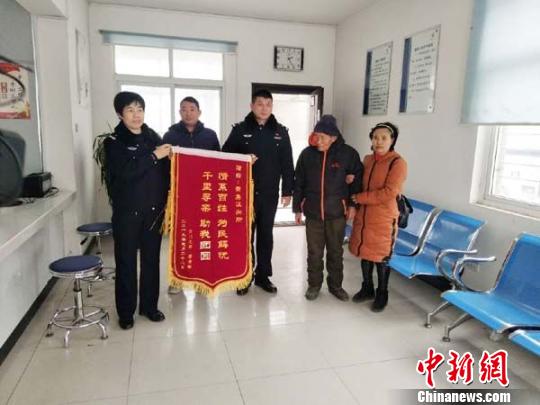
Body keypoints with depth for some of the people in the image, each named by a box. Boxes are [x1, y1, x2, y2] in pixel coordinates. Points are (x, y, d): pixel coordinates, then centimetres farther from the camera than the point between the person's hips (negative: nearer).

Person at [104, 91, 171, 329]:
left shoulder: (154, 137, 8)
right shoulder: (113, 142, -2)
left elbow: (165, 170, 9)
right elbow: (124, 172, -19)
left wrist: (167, 193, -6)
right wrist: (154, 156, -19)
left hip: (154, 210, 3)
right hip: (126, 211, -3)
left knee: (151, 259, 10)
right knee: (126, 262, 5)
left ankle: (149, 305, 25)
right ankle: (126, 312, 19)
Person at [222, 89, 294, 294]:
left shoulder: (280, 132, 4)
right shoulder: (240, 129, -1)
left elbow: (287, 164, 4)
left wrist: (287, 191, 1)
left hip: (270, 194, 2)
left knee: (266, 235, 11)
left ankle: (263, 275, 24)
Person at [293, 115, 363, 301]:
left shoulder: (348, 154, -7)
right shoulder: (307, 154, -2)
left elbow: (358, 178, 5)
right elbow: (299, 183, 5)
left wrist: (353, 204, 2)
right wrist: (297, 208, 6)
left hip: (337, 213, -1)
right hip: (313, 212, 1)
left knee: (336, 251, 12)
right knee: (314, 252, 10)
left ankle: (335, 285, 29)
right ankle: (314, 284, 27)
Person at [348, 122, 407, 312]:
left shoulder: (398, 163, -11)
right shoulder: (367, 160, 8)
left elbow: (389, 193, -19)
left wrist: (359, 198, -16)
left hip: (383, 219, -6)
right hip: (363, 216, 6)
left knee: (381, 257, 6)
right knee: (365, 253, 15)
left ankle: (382, 295, 24)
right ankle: (367, 289, 34)